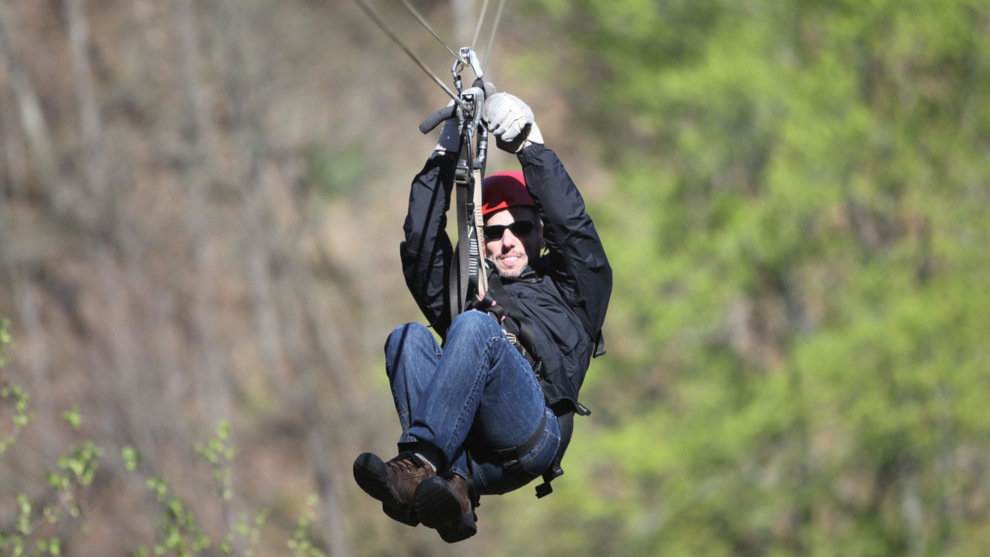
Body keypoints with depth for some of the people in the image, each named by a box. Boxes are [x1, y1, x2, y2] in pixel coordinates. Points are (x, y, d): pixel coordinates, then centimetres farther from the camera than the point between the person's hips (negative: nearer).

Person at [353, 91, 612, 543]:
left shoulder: (571, 288, 30)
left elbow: (573, 228, 13)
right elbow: (421, 246, 24)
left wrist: (532, 148, 8)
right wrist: (444, 157, 18)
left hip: (532, 434, -4)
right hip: (464, 449, 4)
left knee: (475, 327, -28)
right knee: (409, 337, -22)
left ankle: (416, 465, -48)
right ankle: (456, 488, -43)